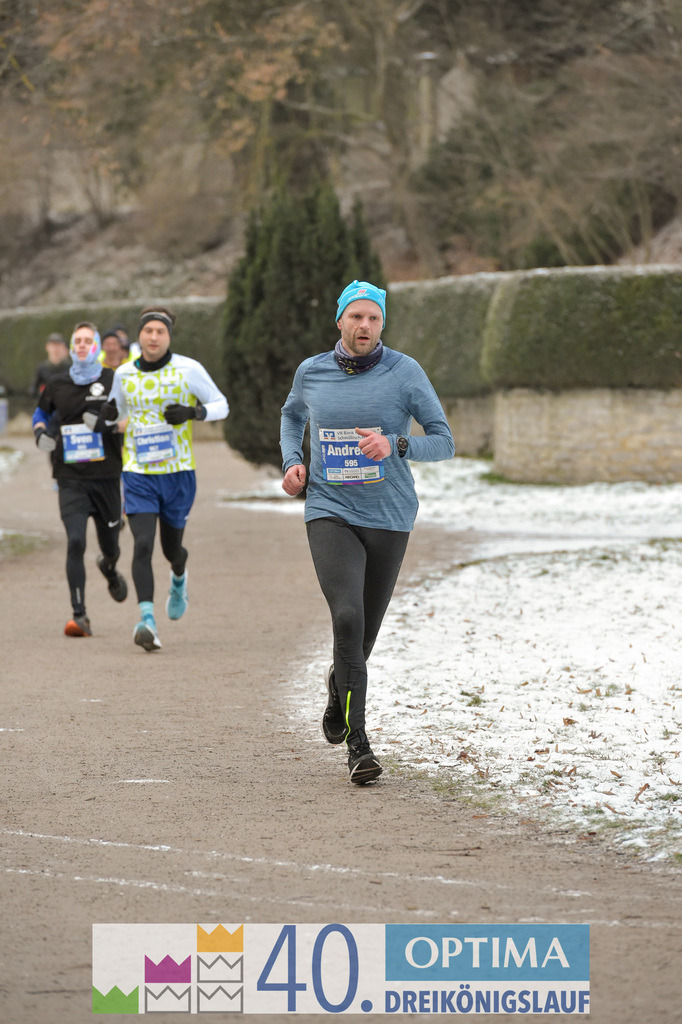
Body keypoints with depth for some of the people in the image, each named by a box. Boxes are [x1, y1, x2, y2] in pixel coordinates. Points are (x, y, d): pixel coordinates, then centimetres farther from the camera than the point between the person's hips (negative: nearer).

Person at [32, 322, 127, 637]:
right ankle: (79, 616, -15)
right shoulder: (58, 385, 6)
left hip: (106, 477, 0)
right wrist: (40, 434, 2)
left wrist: (105, 422, -16)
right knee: (75, 542, -16)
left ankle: (109, 569, 52)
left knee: (110, 547, 13)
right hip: (70, 478, 0)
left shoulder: (114, 381, -1)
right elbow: (41, 413, 23)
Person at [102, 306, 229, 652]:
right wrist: (108, 413, -3)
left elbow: (221, 405, 2)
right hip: (138, 475, 1)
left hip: (178, 473, -1)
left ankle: (179, 578, 51)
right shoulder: (124, 374, 4)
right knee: (142, 544, -17)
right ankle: (147, 621, -23)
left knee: (171, 547, 13)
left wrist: (192, 412, -17)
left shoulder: (188, 370, -4)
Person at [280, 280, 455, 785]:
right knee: (347, 618, -21)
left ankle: (339, 684, 49)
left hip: (389, 515, 1)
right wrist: (291, 461, 7)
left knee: (365, 630, 12)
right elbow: (293, 414, 25)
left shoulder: (405, 372, -5)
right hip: (330, 511, -1)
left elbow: (444, 441, -4)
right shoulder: (311, 372, 3)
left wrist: (394, 445, -22)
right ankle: (358, 745, -18)